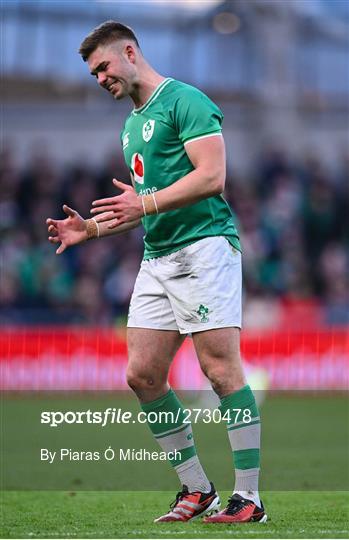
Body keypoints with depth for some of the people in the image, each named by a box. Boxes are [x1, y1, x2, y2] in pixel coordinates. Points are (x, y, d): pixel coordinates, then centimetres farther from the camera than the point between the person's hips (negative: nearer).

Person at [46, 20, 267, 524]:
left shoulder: (185, 101, -6)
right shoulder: (132, 124, 22)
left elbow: (211, 176, -17)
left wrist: (144, 204, -20)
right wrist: (90, 228, 18)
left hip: (203, 246, -9)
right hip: (157, 259, 9)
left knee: (221, 368, -11)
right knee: (142, 375, 2)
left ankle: (249, 496, -8)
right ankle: (196, 490, 11)